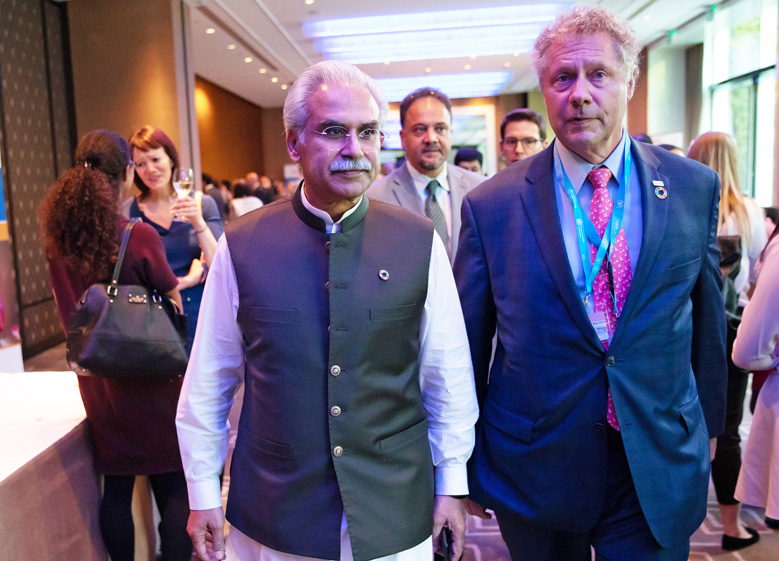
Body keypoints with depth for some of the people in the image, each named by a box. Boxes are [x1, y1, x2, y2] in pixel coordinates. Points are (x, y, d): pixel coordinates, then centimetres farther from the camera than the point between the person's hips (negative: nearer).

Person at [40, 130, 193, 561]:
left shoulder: (57, 241, -2)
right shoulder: (140, 237, -19)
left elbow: (68, 313, 10)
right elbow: (173, 306, -7)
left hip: (98, 384, 5)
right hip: (151, 380, -5)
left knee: (116, 488, 17)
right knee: (173, 488, 8)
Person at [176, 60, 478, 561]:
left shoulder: (420, 242, -8)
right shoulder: (241, 247, -9)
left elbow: (448, 376, -1)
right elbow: (208, 383, 0)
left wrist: (451, 484, 4)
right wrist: (204, 496, 5)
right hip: (270, 519, 0)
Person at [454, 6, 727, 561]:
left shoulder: (695, 187, -2)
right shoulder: (491, 205, -9)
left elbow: (706, 315, 8)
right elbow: (468, 344, -3)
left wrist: (708, 424, 16)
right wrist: (463, 468, 5)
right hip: (533, 471, 0)